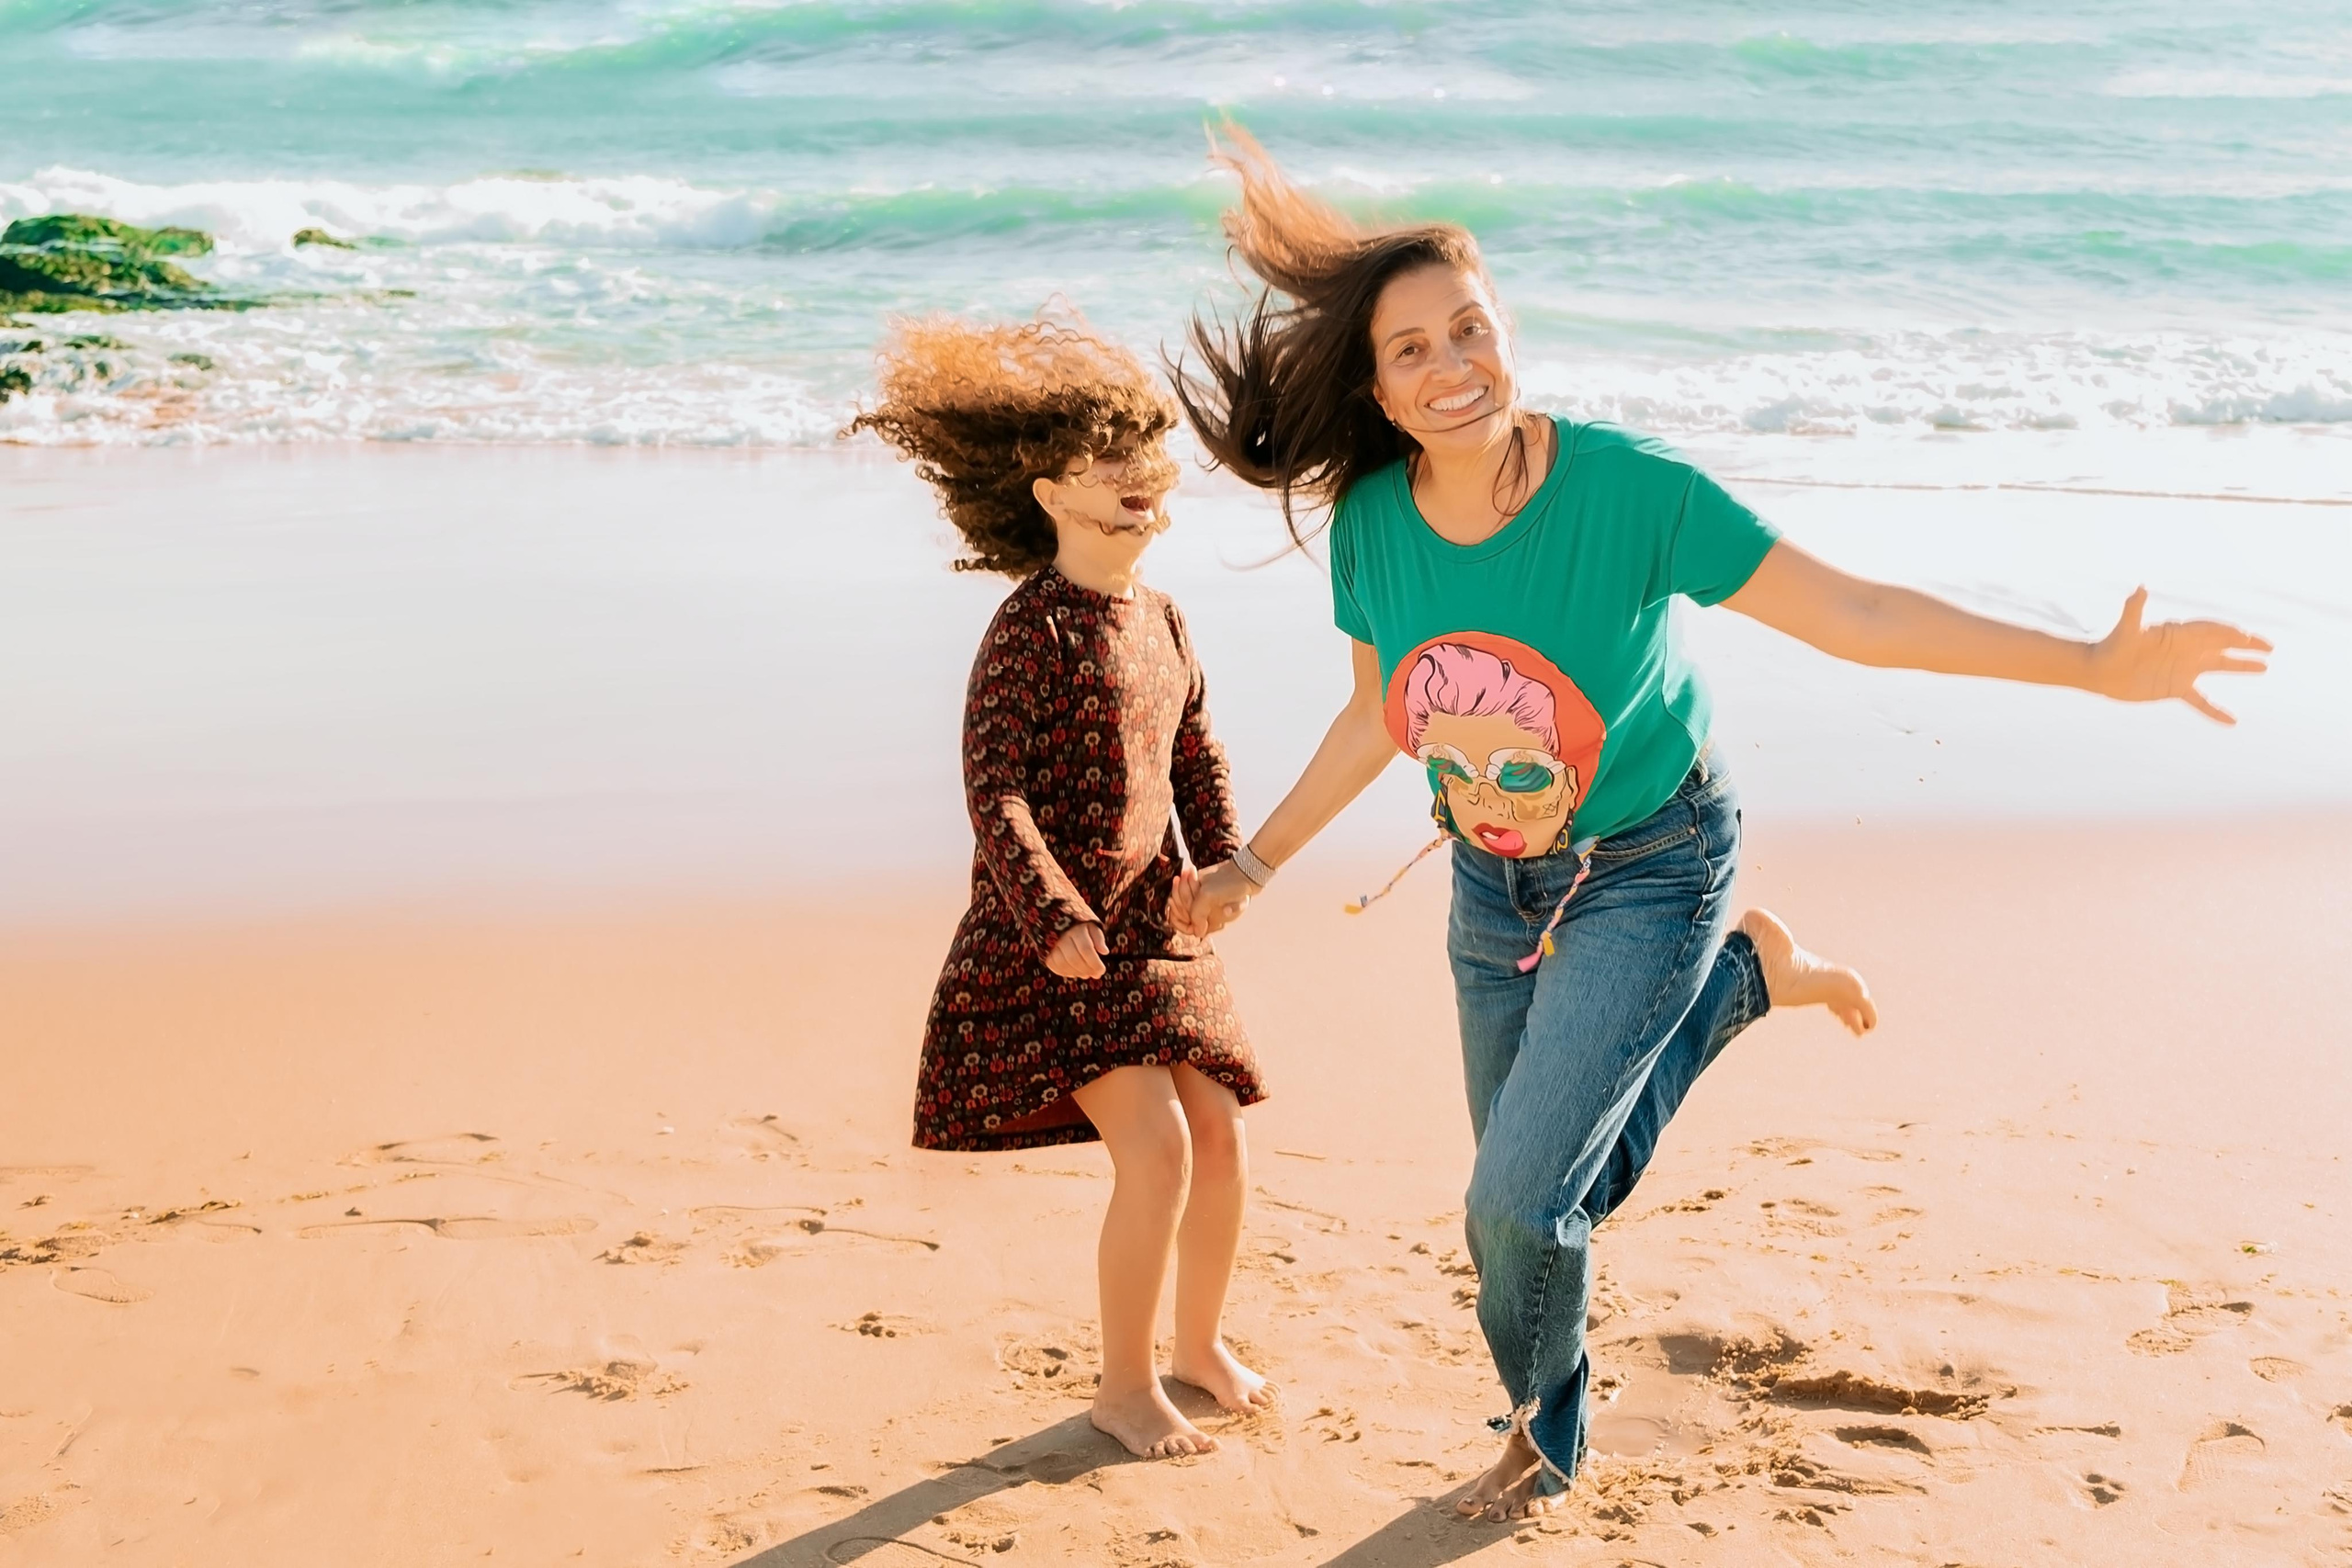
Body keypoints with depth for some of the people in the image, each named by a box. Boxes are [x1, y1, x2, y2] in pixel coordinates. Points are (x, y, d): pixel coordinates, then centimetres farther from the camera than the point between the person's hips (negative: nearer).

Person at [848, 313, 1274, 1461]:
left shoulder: (1160, 621, 9)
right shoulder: (1032, 628, -15)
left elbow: (1197, 759, 19)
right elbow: (992, 788, -21)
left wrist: (1224, 872, 6)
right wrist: (1054, 917, -28)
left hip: (1153, 921, 8)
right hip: (1053, 938, -8)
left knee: (1220, 1134, 8)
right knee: (1155, 1147, -15)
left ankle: (1201, 1341, 32)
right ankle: (1124, 1384, 5)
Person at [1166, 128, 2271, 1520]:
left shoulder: (1627, 488, -26)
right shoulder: (1369, 522, -13)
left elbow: (1851, 612, -23)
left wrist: (2098, 665, -29)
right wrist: (1258, 862, 10)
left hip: (1647, 870, -5)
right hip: (1495, 883, 5)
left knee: (1519, 1202, -10)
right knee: (1529, 1201, 16)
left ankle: (1546, 1440, 24)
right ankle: (1742, 977, 36)